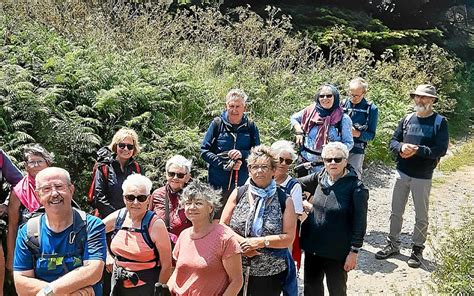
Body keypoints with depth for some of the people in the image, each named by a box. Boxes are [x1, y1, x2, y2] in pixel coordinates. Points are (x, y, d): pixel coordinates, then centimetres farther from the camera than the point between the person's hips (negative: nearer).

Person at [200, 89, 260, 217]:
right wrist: (224, 164, -14)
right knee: (216, 217, 6)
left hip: (243, 183, 1)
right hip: (218, 183, -1)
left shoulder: (250, 126, 2)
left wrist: (242, 154, -15)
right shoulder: (217, 123, -2)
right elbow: (204, 151, -2)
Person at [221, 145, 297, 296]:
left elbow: (288, 238, -6)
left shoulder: (285, 200, -3)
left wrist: (261, 242, -18)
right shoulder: (238, 194, 0)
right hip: (235, 270, 1)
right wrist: (242, 242, -15)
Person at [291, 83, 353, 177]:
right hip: (304, 160, 3)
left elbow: (349, 143, -7)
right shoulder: (311, 110, -1)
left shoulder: (343, 119, -9)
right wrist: (299, 132, -1)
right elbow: (294, 118, 16)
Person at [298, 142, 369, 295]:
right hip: (312, 246, 5)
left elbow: (359, 222, -14)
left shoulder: (356, 187, -16)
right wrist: (302, 202, -5)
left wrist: (354, 251, -14)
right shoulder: (319, 178, -2)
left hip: (337, 251, -4)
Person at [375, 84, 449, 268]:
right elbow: (393, 141, 5)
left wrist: (417, 150, -24)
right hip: (402, 173, 4)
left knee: (421, 216, 8)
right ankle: (393, 244, 28)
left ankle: (417, 249, 24)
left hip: (423, 177, -3)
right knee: (396, 212, 13)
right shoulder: (407, 119, 6)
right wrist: (401, 147, -17)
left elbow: (441, 149, -13)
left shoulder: (439, 122, -6)